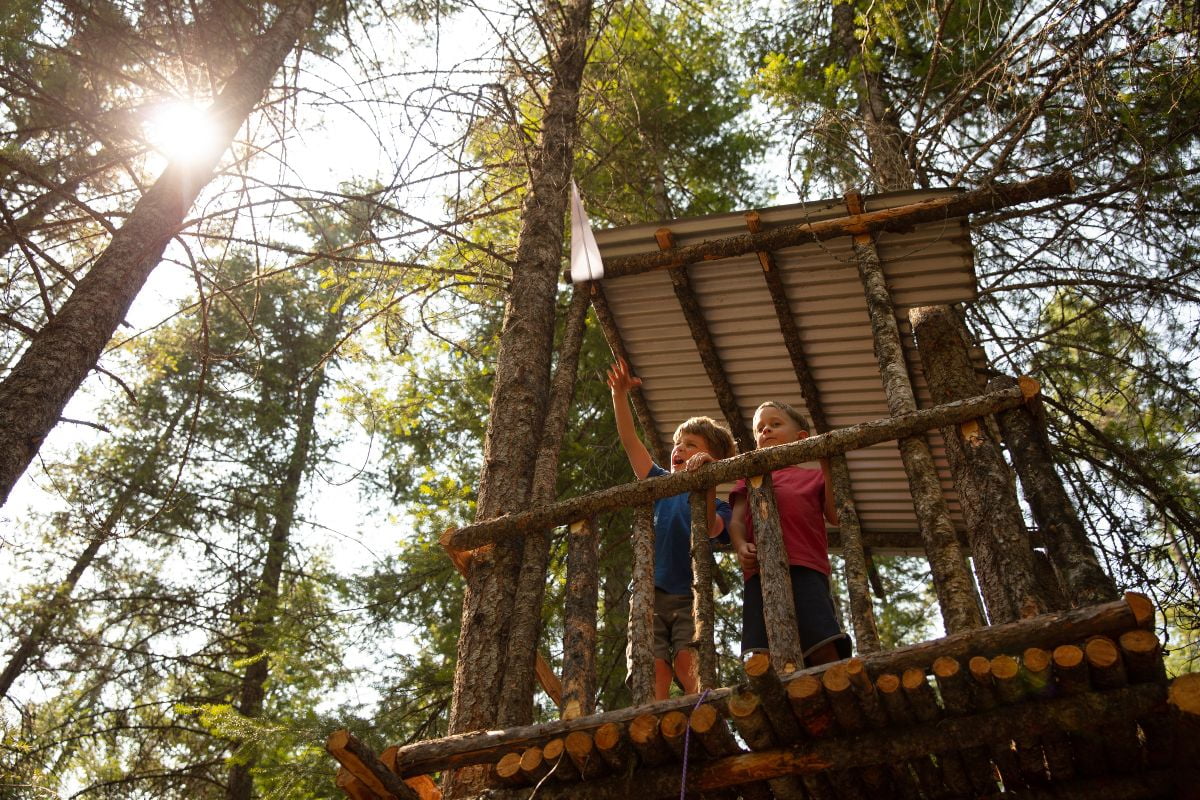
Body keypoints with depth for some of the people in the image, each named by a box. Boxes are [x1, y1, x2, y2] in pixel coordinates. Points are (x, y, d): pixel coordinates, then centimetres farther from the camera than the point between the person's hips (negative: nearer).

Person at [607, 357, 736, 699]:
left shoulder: (717, 505, 4)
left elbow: (711, 529, -20)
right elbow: (630, 442, 11)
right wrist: (619, 394, 3)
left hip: (689, 596, -2)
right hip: (649, 592, 2)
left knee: (690, 667, -18)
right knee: (655, 671, -10)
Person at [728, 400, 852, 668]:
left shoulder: (814, 476, 27)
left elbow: (835, 516, 10)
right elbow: (737, 520, 14)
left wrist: (828, 468, 5)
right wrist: (741, 546, -8)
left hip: (806, 568, 0)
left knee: (825, 650, -15)